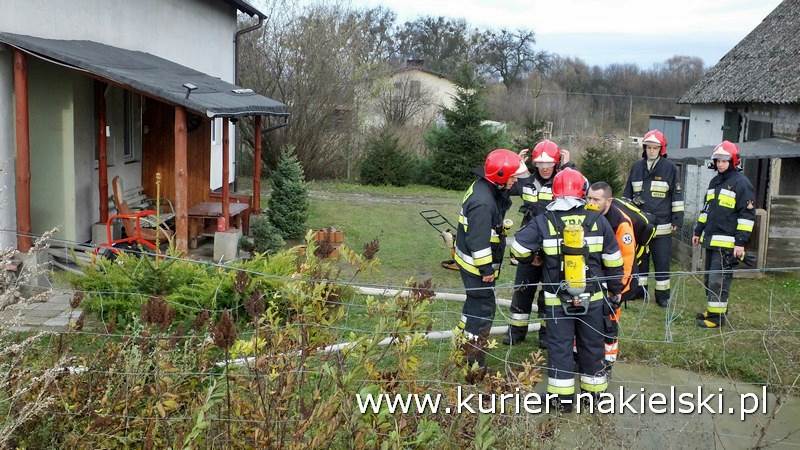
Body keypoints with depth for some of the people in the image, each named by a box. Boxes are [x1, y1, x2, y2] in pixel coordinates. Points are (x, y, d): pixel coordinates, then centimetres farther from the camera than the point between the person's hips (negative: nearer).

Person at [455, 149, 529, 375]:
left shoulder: (486, 188, 2)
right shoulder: (482, 202, -29)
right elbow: (478, 240, -28)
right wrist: (486, 269, -20)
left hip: (473, 261, 10)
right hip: (476, 264, -10)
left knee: (475, 303, 23)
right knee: (483, 308, -1)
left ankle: (465, 345, 40)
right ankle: (474, 361, 9)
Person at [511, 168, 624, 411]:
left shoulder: (544, 222, -10)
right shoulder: (598, 221, -5)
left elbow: (518, 248, -12)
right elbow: (613, 262, 1)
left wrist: (530, 260, 11)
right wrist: (615, 293, 13)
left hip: (557, 300, -1)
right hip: (592, 298, 2)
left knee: (560, 345, 8)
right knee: (592, 344, 15)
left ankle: (563, 397, 13)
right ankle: (594, 391, 27)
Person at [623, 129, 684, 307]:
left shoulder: (669, 168, -2)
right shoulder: (637, 167, 7)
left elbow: (677, 195, -1)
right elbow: (627, 194, 14)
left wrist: (677, 219, -4)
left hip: (662, 225, -3)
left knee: (662, 261, 3)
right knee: (639, 259, 12)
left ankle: (662, 295, 11)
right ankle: (639, 290, 23)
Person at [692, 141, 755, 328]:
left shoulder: (741, 183, -9)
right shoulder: (714, 181, 16)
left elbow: (747, 215, -12)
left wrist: (741, 242, -16)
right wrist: (698, 231, 22)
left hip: (727, 243, -8)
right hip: (711, 240, 8)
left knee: (718, 279, -8)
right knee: (710, 277, 13)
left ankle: (717, 315, -2)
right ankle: (713, 309, 24)